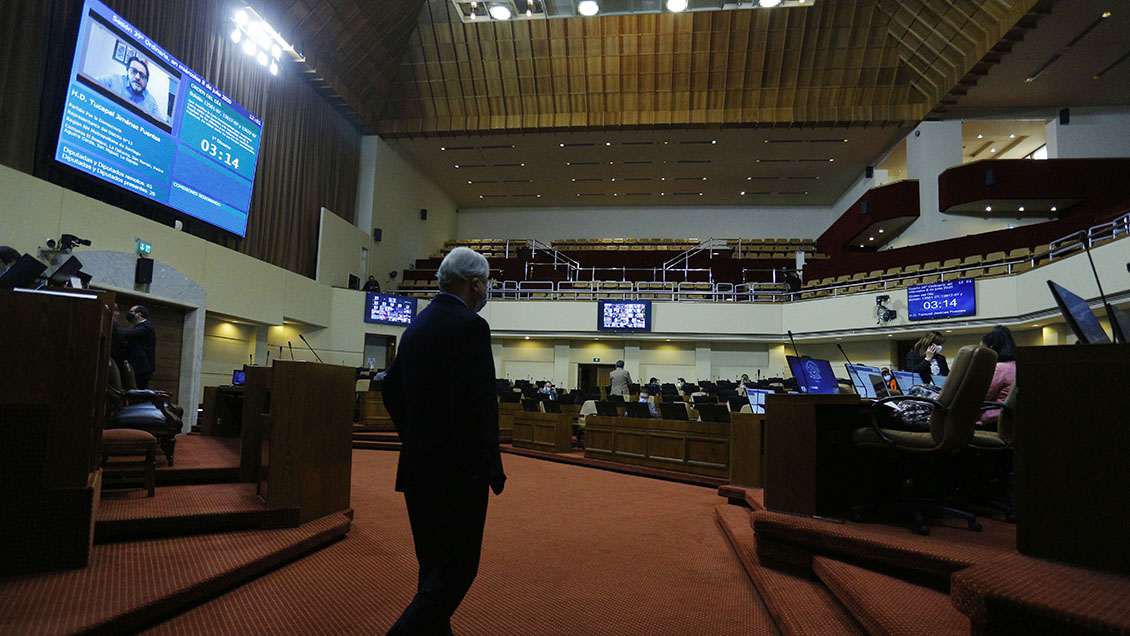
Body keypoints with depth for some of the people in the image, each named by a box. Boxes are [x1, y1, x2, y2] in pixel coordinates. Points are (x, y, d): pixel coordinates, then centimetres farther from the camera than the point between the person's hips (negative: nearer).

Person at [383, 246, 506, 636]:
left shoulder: (416, 327, 11)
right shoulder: (469, 326, -15)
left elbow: (392, 390, 17)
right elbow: (478, 404, -23)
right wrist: (492, 468, -15)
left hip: (417, 468, 9)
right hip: (457, 471, -9)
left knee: (434, 567, 18)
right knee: (457, 569, 1)